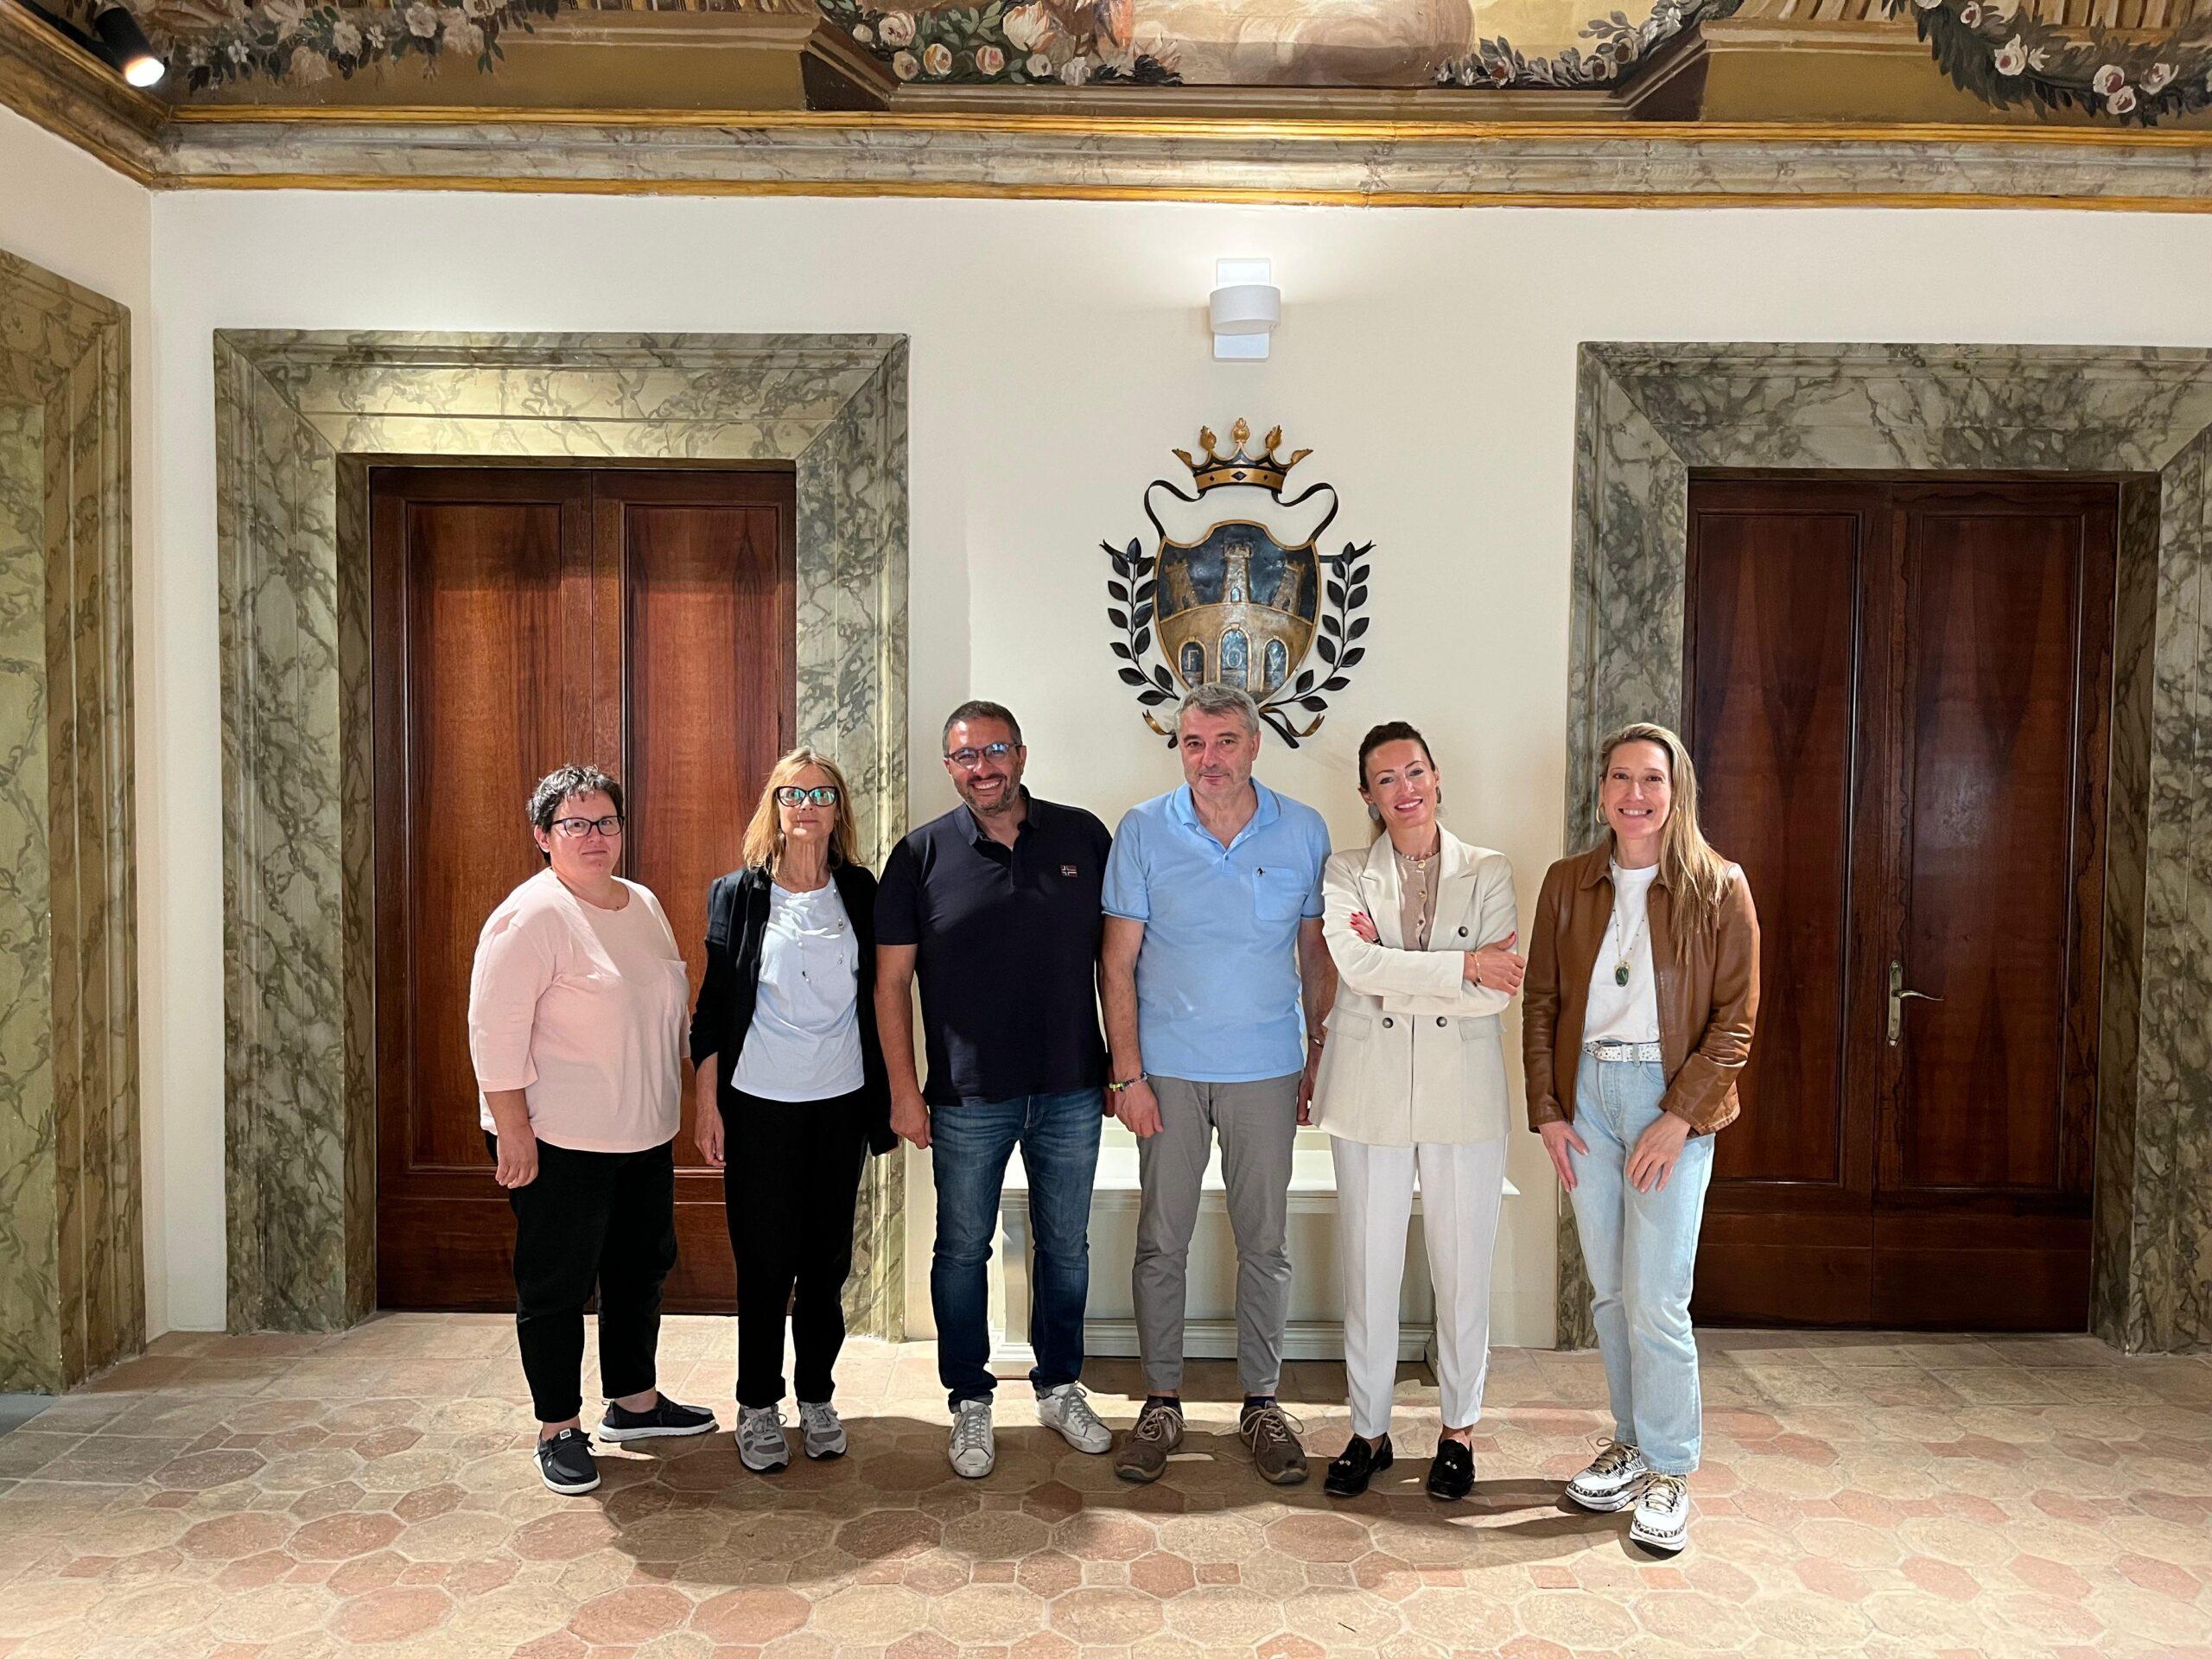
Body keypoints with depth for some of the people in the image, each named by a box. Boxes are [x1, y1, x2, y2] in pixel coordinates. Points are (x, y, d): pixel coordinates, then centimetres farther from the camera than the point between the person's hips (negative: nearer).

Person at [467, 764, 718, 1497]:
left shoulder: (644, 905, 8)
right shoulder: (532, 916, -16)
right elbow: (495, 1032, -19)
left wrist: (682, 1097, 17)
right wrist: (512, 1131, -20)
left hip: (645, 1135, 8)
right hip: (559, 1142, -8)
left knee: (642, 1266, 18)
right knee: (556, 1286, 6)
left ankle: (633, 1400, 35)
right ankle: (559, 1430, 21)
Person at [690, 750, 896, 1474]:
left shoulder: (859, 891, 3)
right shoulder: (738, 894, -2)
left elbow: (875, 995, 7)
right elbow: (714, 1005, 0)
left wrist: (884, 1098, 5)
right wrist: (707, 1102, -3)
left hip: (840, 1101, 2)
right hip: (759, 1103, -2)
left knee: (828, 1257, 10)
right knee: (765, 1259, 5)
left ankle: (816, 1397, 27)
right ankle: (758, 1406, 22)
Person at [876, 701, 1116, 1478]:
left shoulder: (1082, 836, -1)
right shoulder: (921, 854, -3)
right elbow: (891, 980, -1)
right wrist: (903, 1090, -5)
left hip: (1071, 1092, 1)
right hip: (968, 1099, -1)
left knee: (1065, 1248, 16)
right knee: (962, 1252, 11)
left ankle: (1060, 1386, 35)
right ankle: (969, 1401, 30)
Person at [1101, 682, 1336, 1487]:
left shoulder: (1304, 831, -1)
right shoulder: (1143, 830, -5)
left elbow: (1317, 953, 7)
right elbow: (1118, 962, -3)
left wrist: (1320, 1056, 4)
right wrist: (1127, 1073, -7)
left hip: (1267, 1071, 1)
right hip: (1168, 1069, -1)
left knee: (1265, 1242, 10)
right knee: (1161, 1240, 7)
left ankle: (1261, 1401, 26)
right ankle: (1161, 1403, 23)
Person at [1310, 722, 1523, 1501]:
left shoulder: (1489, 873, 1)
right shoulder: (1345, 874, 2)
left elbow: (1497, 993, -10)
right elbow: (1358, 966, -15)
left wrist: (1394, 974, -14)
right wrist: (1463, 966, -16)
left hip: (1463, 1094, 0)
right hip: (1370, 1092, 0)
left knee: (1463, 1268, 9)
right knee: (1368, 1267, 9)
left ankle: (1458, 1429, 28)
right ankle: (1369, 1430, 25)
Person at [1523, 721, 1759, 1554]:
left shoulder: (1718, 887, -4)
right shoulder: (1568, 883, 5)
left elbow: (1735, 1017, -5)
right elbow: (1541, 1002, 7)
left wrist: (1679, 1117, -12)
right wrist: (1548, 1109, 0)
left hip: (1671, 1096, -3)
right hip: (1585, 1090, 3)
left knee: (1656, 1297, -4)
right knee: (1608, 1289, 11)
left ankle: (1667, 1472, 13)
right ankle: (1631, 1441, 28)